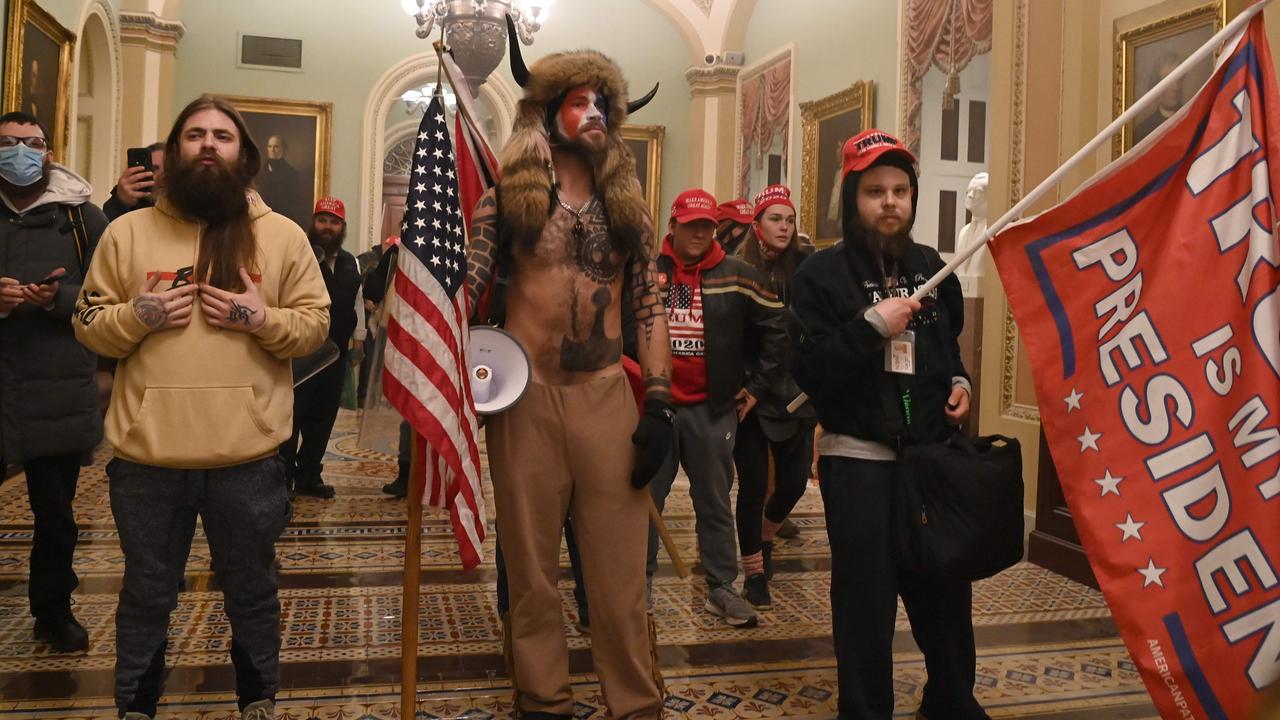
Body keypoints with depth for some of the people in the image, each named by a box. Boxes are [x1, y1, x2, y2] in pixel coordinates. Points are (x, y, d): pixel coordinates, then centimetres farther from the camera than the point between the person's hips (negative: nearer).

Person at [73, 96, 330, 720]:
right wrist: (138, 315, -12)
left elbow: (315, 323, 2)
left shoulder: (283, 236, 4)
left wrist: (262, 319, -15)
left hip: (249, 457, 0)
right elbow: (89, 325, 7)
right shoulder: (126, 232, 6)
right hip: (146, 457, 1)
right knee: (146, 595, 17)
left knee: (252, 593, 15)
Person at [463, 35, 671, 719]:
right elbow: (464, 288, -3)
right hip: (524, 395, -1)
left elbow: (649, 308, 8)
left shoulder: (627, 206, 10)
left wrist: (659, 403, 0)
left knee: (619, 568, 4)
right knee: (532, 565, 9)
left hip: (606, 395, 2)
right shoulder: (507, 197, 3)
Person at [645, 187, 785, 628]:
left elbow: (776, 329, 6)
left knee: (715, 501, 8)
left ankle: (721, 588, 20)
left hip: (713, 409, 0)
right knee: (646, 498, 8)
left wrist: (757, 385, 5)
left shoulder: (737, 277, 1)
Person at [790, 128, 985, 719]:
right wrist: (870, 327, -22)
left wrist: (959, 382, 8)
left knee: (946, 591, 13)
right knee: (867, 601, 1)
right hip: (858, 460, -5)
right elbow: (809, 372, -16)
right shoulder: (822, 275, -5)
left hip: (933, 453, 5)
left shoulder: (931, 268, 12)